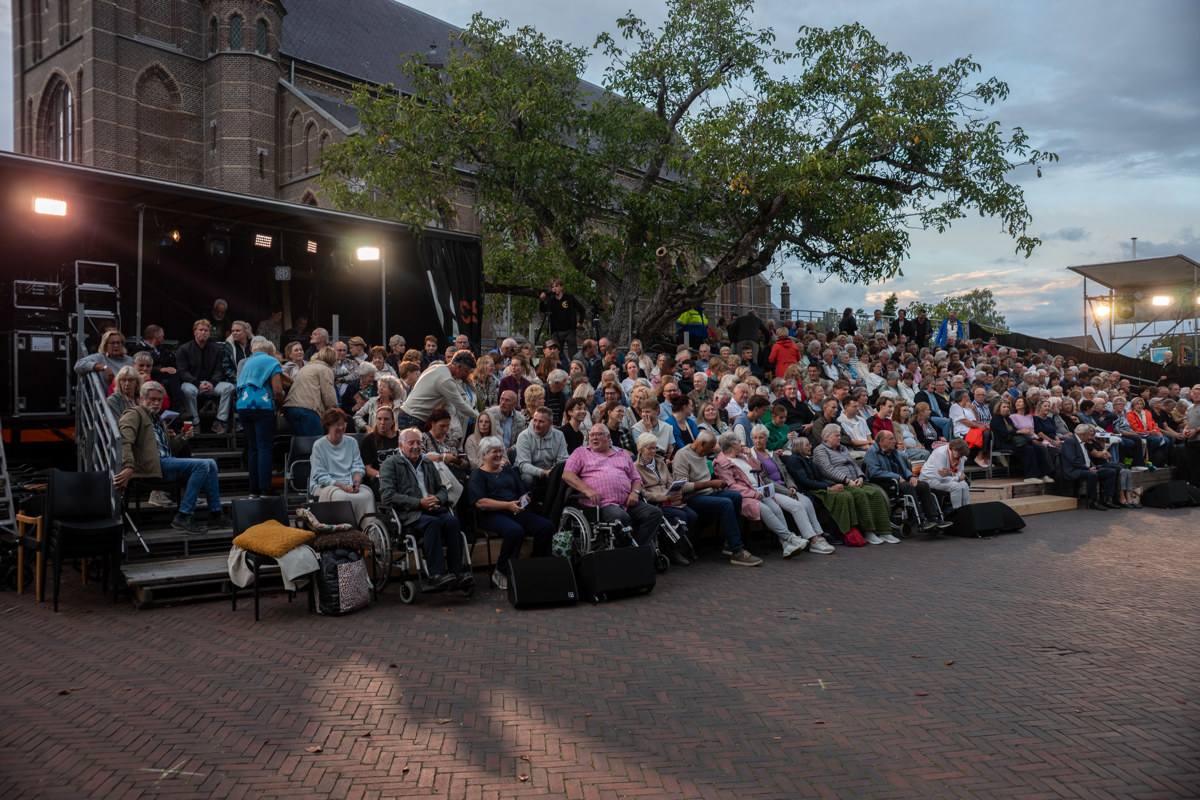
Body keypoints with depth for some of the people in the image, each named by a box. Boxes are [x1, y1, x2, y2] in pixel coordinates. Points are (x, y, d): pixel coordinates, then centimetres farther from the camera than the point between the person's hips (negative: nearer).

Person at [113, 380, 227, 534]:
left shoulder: (157, 420, 29)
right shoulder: (134, 415, 1)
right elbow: (125, 442, -17)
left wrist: (183, 438, 11)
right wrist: (128, 467, -32)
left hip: (167, 462, 9)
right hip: (154, 465, -9)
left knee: (210, 464, -2)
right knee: (202, 465, -23)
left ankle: (215, 514, -2)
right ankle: (183, 518, -25)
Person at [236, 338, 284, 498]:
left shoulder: (248, 362, 25)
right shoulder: (271, 362, 5)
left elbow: (240, 387, 24)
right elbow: (277, 390, -6)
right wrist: (280, 404, 11)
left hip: (242, 406, 7)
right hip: (262, 406, -6)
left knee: (252, 448, 10)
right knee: (265, 447, -7)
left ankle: (254, 488, 10)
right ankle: (264, 488, -12)